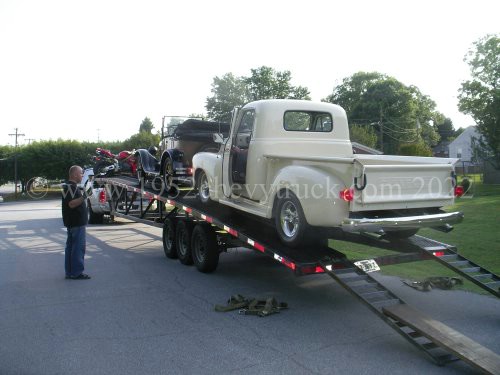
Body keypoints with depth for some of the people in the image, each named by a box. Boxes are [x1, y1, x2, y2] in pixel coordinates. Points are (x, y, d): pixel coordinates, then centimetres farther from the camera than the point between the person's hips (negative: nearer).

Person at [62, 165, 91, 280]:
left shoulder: (71, 186, 17)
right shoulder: (71, 187, -15)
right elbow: (71, 204, -26)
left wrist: (85, 195, 25)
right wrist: (84, 197, -36)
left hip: (72, 222, 11)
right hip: (76, 223, -11)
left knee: (71, 247, 13)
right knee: (78, 248, -7)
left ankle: (70, 272, 19)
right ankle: (77, 272, -3)